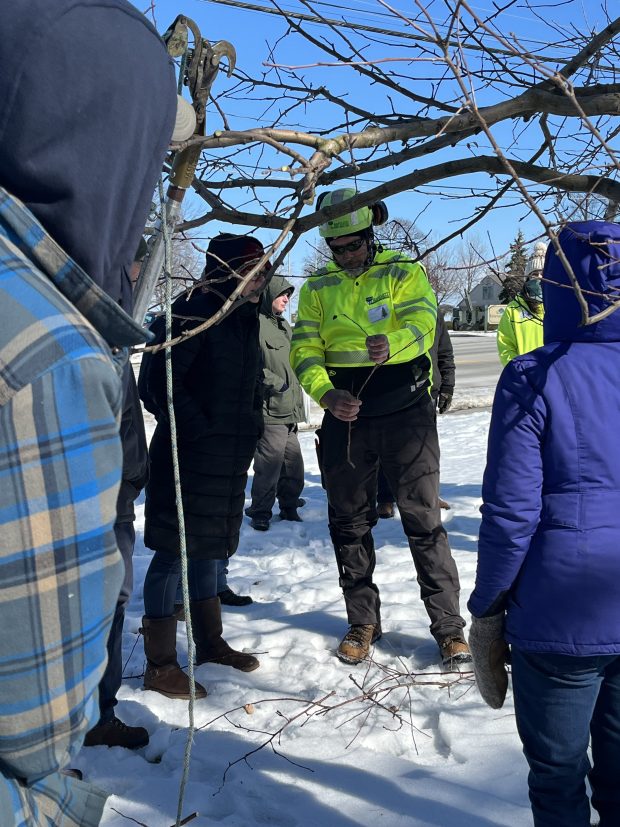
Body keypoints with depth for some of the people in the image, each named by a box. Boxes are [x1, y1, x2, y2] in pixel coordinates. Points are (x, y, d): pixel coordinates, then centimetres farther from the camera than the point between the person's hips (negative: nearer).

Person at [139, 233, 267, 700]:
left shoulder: (244, 319, 12)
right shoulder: (193, 311, -14)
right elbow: (159, 382, -20)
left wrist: (251, 428, 12)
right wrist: (198, 431, -17)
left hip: (230, 460, 9)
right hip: (187, 456, -9)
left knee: (209, 546, 18)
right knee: (174, 551, -2)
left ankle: (210, 641, 32)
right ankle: (160, 665, 8)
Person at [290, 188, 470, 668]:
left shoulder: (405, 273, 1)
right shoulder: (317, 289, 9)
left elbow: (421, 325, -17)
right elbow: (304, 350, 0)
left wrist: (391, 344, -41)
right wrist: (326, 393, -20)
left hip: (406, 414, -3)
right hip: (345, 417, 3)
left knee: (424, 521, -1)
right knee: (349, 523, 10)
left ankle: (449, 627, 11)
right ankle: (363, 622, 26)